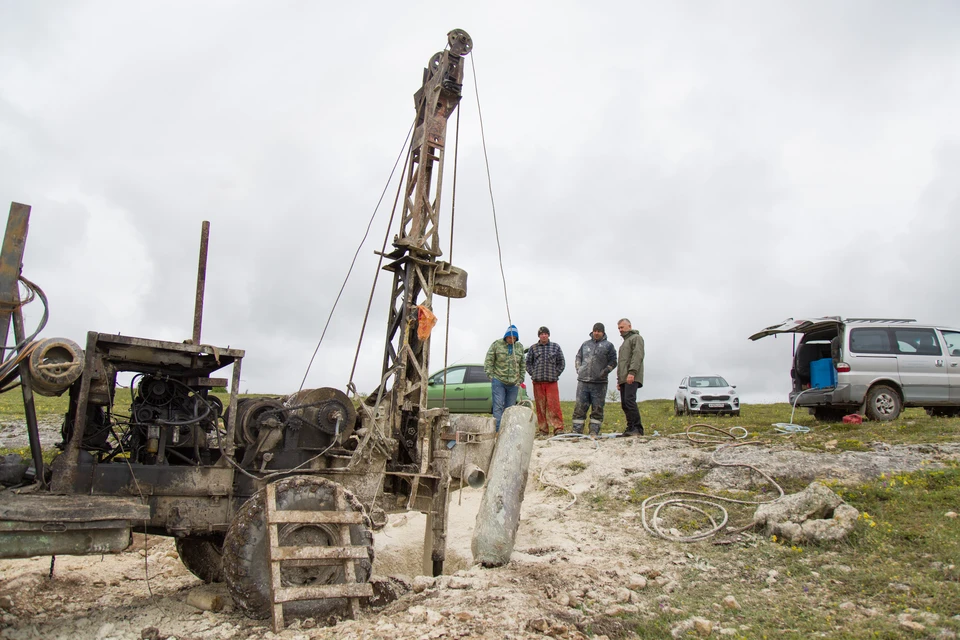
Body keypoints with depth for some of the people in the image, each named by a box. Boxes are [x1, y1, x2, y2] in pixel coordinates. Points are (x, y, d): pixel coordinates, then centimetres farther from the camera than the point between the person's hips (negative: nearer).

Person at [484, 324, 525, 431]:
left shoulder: (519, 347, 10)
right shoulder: (496, 344, -2)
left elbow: (522, 365, 17)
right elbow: (488, 361, -1)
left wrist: (520, 379, 11)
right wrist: (490, 376, -8)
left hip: (513, 383, 4)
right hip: (498, 381, -4)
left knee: (510, 408, 7)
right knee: (498, 406, -8)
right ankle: (498, 430, -9)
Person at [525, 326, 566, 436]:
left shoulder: (555, 347, 10)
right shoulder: (533, 348, 10)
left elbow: (561, 363, 12)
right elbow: (528, 363, 15)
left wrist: (555, 374, 3)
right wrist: (533, 374, 3)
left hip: (552, 381, -1)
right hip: (538, 382, 1)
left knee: (554, 405, -10)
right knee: (540, 406, 2)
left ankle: (558, 428, -8)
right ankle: (543, 430, 7)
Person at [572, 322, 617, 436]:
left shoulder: (608, 345, 6)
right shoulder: (585, 344, 15)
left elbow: (613, 362, 4)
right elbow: (578, 358, 22)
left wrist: (604, 372, -6)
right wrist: (579, 370, 8)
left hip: (599, 382, -2)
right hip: (583, 381, 2)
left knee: (597, 408, 1)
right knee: (579, 407, 0)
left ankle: (594, 431, 6)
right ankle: (577, 430, 3)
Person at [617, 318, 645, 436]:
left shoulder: (636, 338, 4)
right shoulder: (624, 342, 32)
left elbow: (638, 355, -12)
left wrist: (632, 372, -23)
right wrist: (619, 380, 24)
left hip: (632, 378, -9)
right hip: (624, 378, 9)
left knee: (629, 400, -20)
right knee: (624, 404, 2)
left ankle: (637, 428, -21)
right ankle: (631, 429, 3)